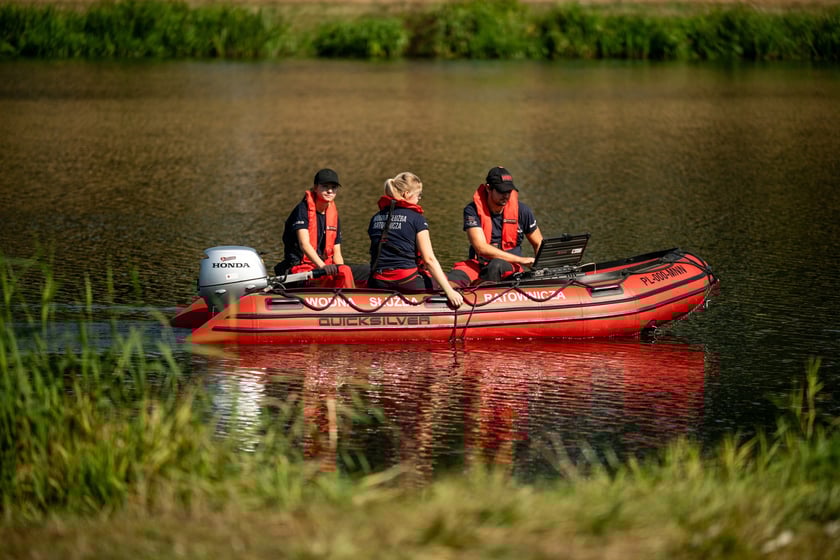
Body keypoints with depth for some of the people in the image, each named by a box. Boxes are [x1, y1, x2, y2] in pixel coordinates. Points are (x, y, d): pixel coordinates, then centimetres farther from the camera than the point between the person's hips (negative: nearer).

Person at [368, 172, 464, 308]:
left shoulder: (376, 218, 13)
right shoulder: (416, 218, -4)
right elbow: (429, 259, -10)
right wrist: (450, 291, -10)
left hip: (378, 286, 4)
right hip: (407, 284, -4)